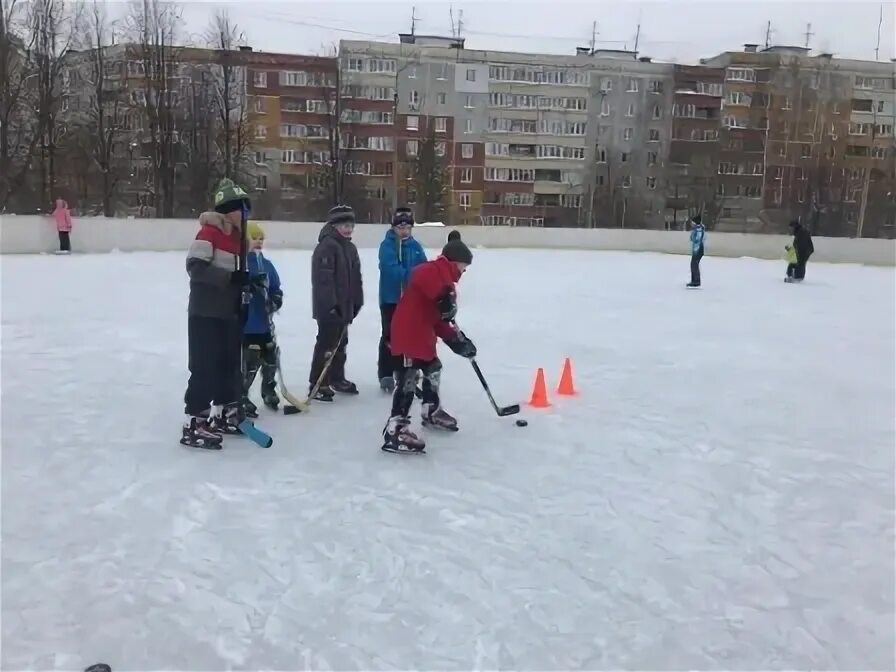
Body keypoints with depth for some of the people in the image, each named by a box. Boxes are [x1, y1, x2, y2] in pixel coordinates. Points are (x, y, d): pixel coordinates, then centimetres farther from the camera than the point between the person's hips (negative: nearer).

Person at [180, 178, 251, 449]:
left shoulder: (236, 235, 14)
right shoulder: (210, 232, -13)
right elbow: (195, 267, -23)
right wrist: (231, 277, -28)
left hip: (228, 313, 9)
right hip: (205, 313, -9)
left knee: (230, 365, 15)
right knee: (205, 368, -8)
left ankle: (224, 414, 29)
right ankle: (194, 425, -2)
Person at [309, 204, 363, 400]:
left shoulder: (350, 248, 14)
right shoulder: (326, 246, -16)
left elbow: (355, 278, 19)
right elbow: (323, 278, -22)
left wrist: (356, 302, 16)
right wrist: (330, 304, -24)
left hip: (344, 306, 9)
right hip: (328, 307, -9)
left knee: (341, 344, 17)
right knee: (326, 344, -6)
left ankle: (337, 379, 30)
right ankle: (316, 385, 0)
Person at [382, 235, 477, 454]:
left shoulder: (445, 280, 22)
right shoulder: (434, 270, -9)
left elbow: (440, 321, 20)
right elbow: (424, 279, -36)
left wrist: (459, 340, 12)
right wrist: (445, 298, -39)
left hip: (422, 334, 11)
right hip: (408, 331, -11)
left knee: (433, 368, 24)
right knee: (408, 378, -15)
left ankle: (432, 412, 42)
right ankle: (395, 430, -17)